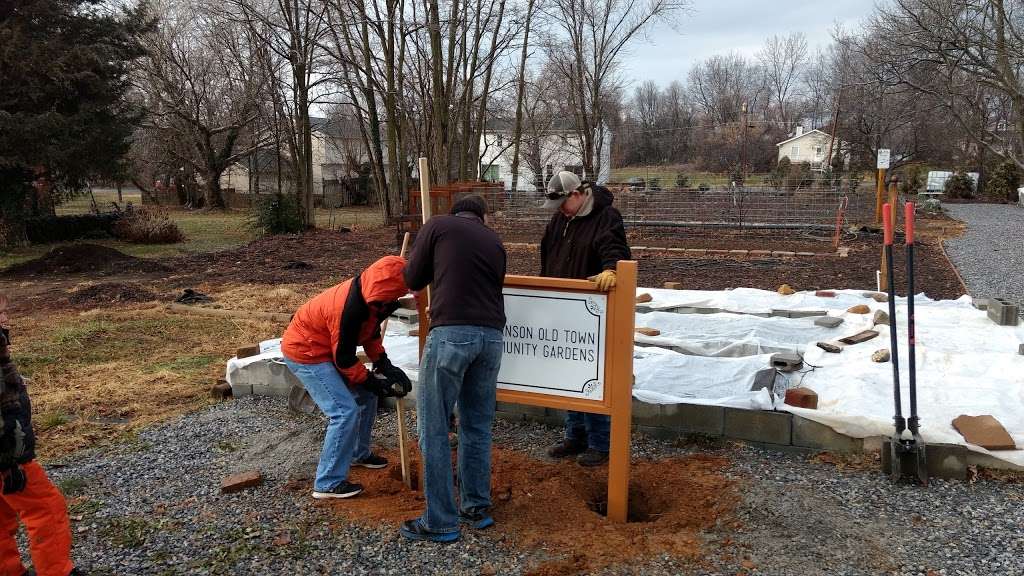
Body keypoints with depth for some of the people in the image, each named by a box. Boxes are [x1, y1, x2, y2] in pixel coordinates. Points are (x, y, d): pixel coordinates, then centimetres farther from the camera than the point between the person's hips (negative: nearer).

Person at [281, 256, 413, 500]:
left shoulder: (369, 297, -8)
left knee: (366, 395, 14)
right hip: (305, 352, -9)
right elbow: (344, 359, -24)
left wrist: (382, 361, -2)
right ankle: (328, 484, -6)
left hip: (326, 347, 9)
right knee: (345, 411, -16)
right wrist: (373, 382, -13)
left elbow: (371, 330, 10)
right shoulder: (350, 308, -35)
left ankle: (358, 453, 33)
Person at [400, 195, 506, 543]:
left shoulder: (438, 225, 10)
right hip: (491, 335, 5)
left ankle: (440, 522, 10)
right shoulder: (494, 241, 22)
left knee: (434, 429, 4)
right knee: (477, 427, 18)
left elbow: (413, 280, 12)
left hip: (451, 332, -5)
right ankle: (476, 508, 27)